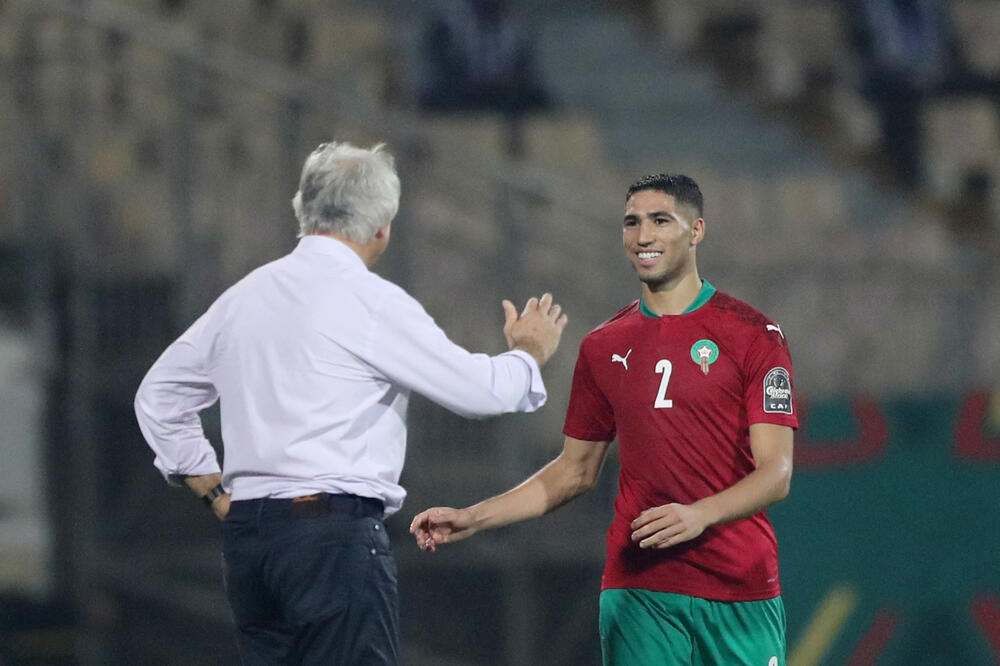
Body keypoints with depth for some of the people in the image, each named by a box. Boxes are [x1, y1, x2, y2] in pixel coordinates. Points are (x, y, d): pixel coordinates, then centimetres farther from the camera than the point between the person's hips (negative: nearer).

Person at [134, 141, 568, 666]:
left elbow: (158, 397, 23)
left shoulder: (244, 297, 14)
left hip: (246, 532, 7)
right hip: (337, 535, -7)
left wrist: (215, 493, 22)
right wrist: (529, 355, 16)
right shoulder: (370, 302, -7)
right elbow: (477, 390, -5)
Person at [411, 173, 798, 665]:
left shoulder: (753, 335, -1)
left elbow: (775, 475, -7)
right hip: (638, 587, 3)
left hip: (740, 591, -3)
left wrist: (699, 515, -25)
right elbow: (575, 471, 21)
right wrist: (473, 519, 12)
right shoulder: (604, 347, 12)